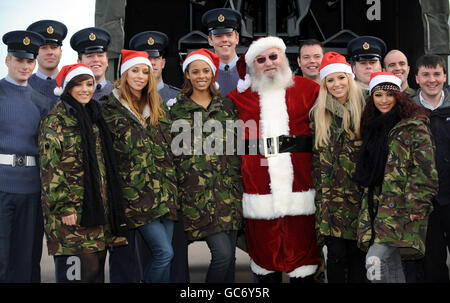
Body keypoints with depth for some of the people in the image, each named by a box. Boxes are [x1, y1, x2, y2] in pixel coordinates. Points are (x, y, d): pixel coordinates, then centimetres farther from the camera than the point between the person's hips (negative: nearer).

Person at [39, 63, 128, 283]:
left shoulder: (95, 118, 19)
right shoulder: (56, 120, -4)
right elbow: (50, 167, -11)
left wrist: (111, 206, 20)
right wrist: (63, 207, -17)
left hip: (99, 211, 7)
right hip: (72, 212, -7)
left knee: (96, 271, 9)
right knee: (76, 272, -9)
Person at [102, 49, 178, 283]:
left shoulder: (157, 108, 15)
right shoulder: (111, 110, -1)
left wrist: (171, 187, 15)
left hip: (165, 191, 5)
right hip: (137, 193, -5)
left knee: (161, 252, 7)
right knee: (164, 252, -11)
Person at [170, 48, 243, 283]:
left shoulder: (227, 106, 13)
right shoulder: (177, 110, 4)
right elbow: (171, 152, 5)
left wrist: (239, 183, 11)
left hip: (230, 188, 4)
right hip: (197, 191, -3)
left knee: (229, 255, 6)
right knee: (222, 253, -12)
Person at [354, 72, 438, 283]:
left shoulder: (414, 127, -4)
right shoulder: (373, 127, 18)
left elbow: (425, 171, -10)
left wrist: (417, 206, -16)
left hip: (401, 208, -6)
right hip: (376, 208, 7)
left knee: (375, 261, -20)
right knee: (390, 267, 7)